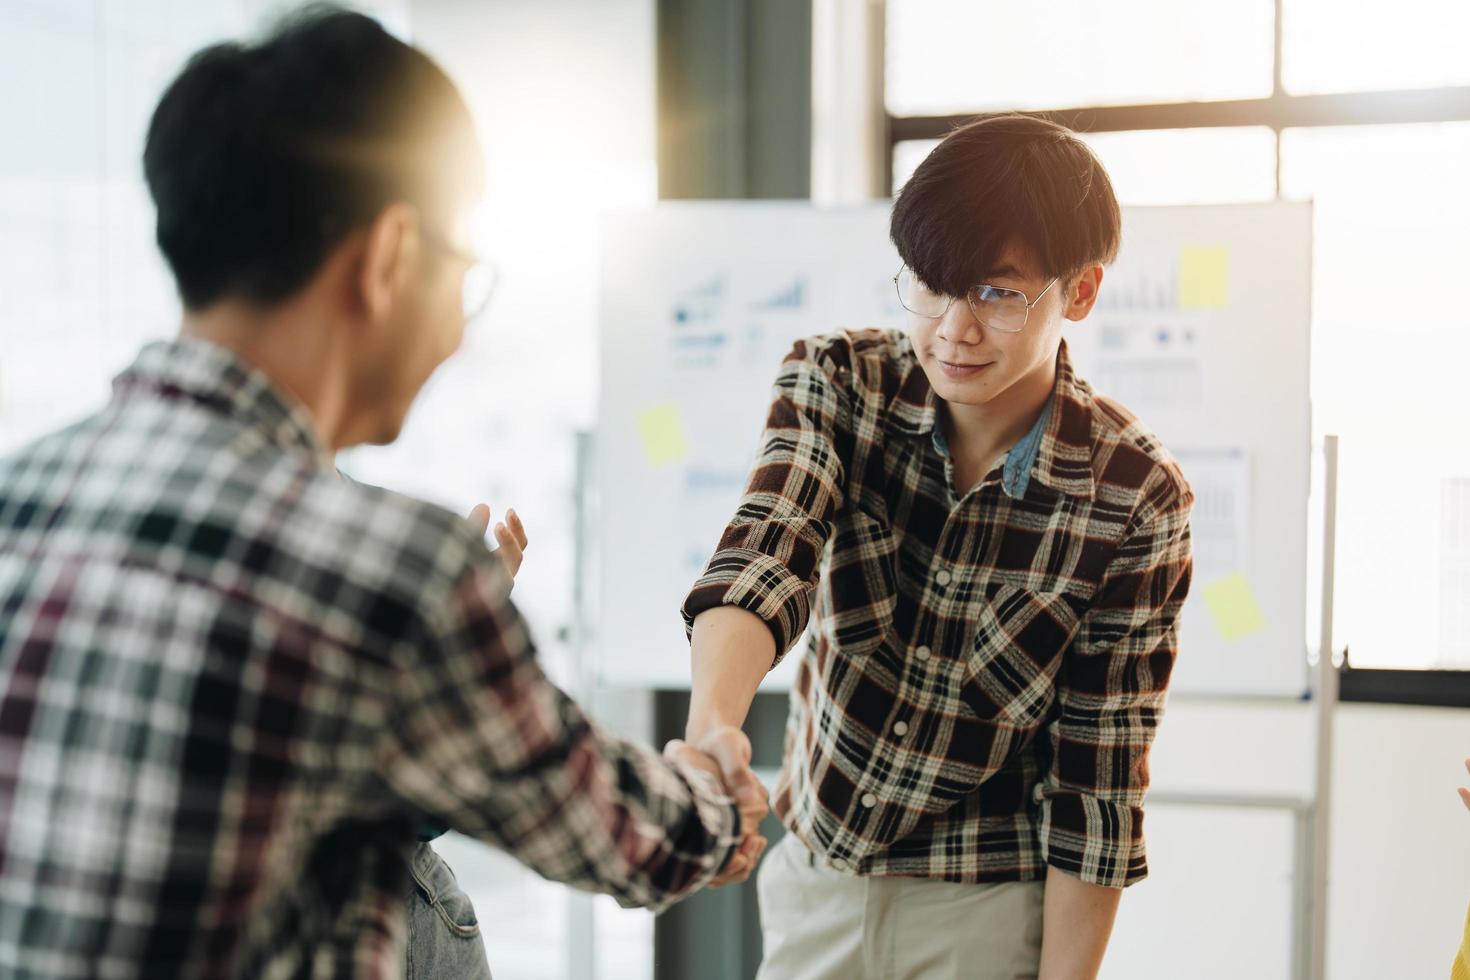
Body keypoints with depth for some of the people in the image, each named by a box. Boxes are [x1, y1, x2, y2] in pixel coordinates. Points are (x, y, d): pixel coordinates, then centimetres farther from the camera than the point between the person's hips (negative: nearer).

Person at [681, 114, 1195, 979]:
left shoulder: (1135, 499, -17)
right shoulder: (837, 383, -11)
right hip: (813, 880, 3)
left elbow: (1097, 778, -13)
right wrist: (713, 727, -47)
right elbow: (761, 558, -28)